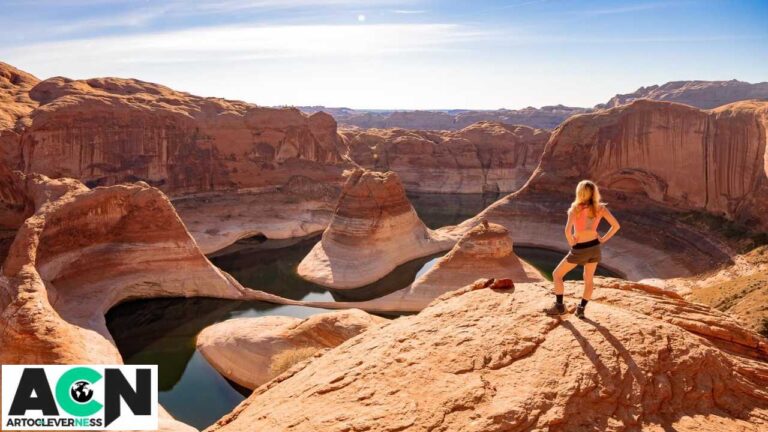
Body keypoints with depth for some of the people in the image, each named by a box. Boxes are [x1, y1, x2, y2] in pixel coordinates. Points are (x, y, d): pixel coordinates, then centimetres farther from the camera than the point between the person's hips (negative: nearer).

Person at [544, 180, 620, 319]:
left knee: (557, 274, 13)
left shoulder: (575, 208, -16)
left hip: (579, 250, -4)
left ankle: (559, 306, 17)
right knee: (588, 280, 22)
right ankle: (581, 309, 21)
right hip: (594, 247, 5)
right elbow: (616, 225, -4)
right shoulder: (601, 208, -4)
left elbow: (568, 230, -27)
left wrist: (571, 242, -9)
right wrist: (603, 239, 3)